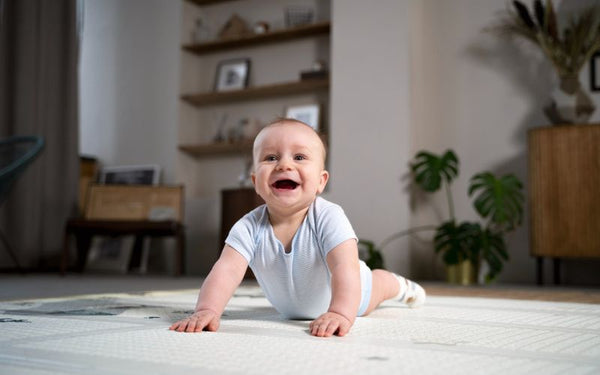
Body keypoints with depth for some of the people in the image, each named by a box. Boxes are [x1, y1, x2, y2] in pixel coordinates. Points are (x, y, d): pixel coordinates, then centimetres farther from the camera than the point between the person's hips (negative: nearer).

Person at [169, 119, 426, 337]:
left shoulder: (328, 218, -40)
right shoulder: (249, 227, -33)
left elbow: (345, 267, -50)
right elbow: (227, 270, -42)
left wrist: (341, 313, -66)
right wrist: (207, 310, -60)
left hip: (347, 294, -2)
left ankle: (399, 285, 60)